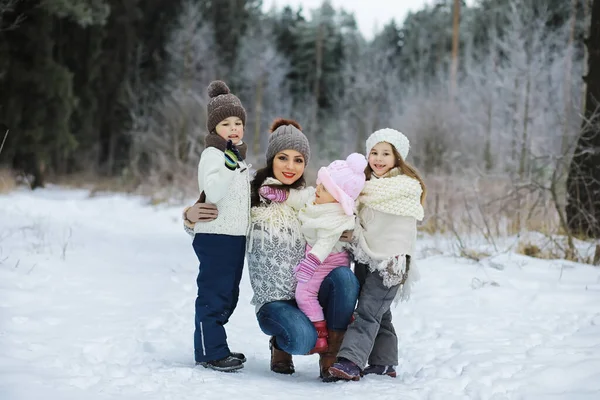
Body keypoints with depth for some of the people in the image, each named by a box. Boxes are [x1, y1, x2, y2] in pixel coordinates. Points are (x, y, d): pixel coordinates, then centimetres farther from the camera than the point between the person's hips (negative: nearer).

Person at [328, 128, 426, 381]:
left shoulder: (407, 185, -8)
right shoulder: (368, 183, 17)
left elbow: (374, 195, -17)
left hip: (391, 260, -7)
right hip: (366, 256, 7)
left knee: (368, 310, -15)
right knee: (378, 313, 11)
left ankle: (350, 361, -22)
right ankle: (383, 363, 17)